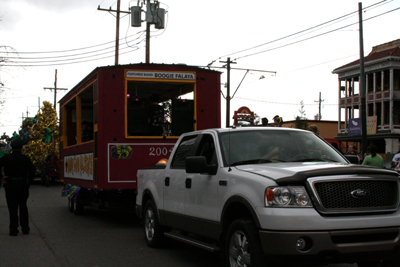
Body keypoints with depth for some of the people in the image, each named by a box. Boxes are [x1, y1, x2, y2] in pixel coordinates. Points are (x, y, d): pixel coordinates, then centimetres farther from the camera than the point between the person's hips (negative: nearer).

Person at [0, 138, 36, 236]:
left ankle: (13, 230, 0)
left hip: (9, 185, -1)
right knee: (23, 207, 14)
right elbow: (32, 170, -7)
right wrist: (29, 180, 6)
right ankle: (25, 228, 17)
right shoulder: (25, 158, -2)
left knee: (12, 208, 2)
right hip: (22, 185, 1)